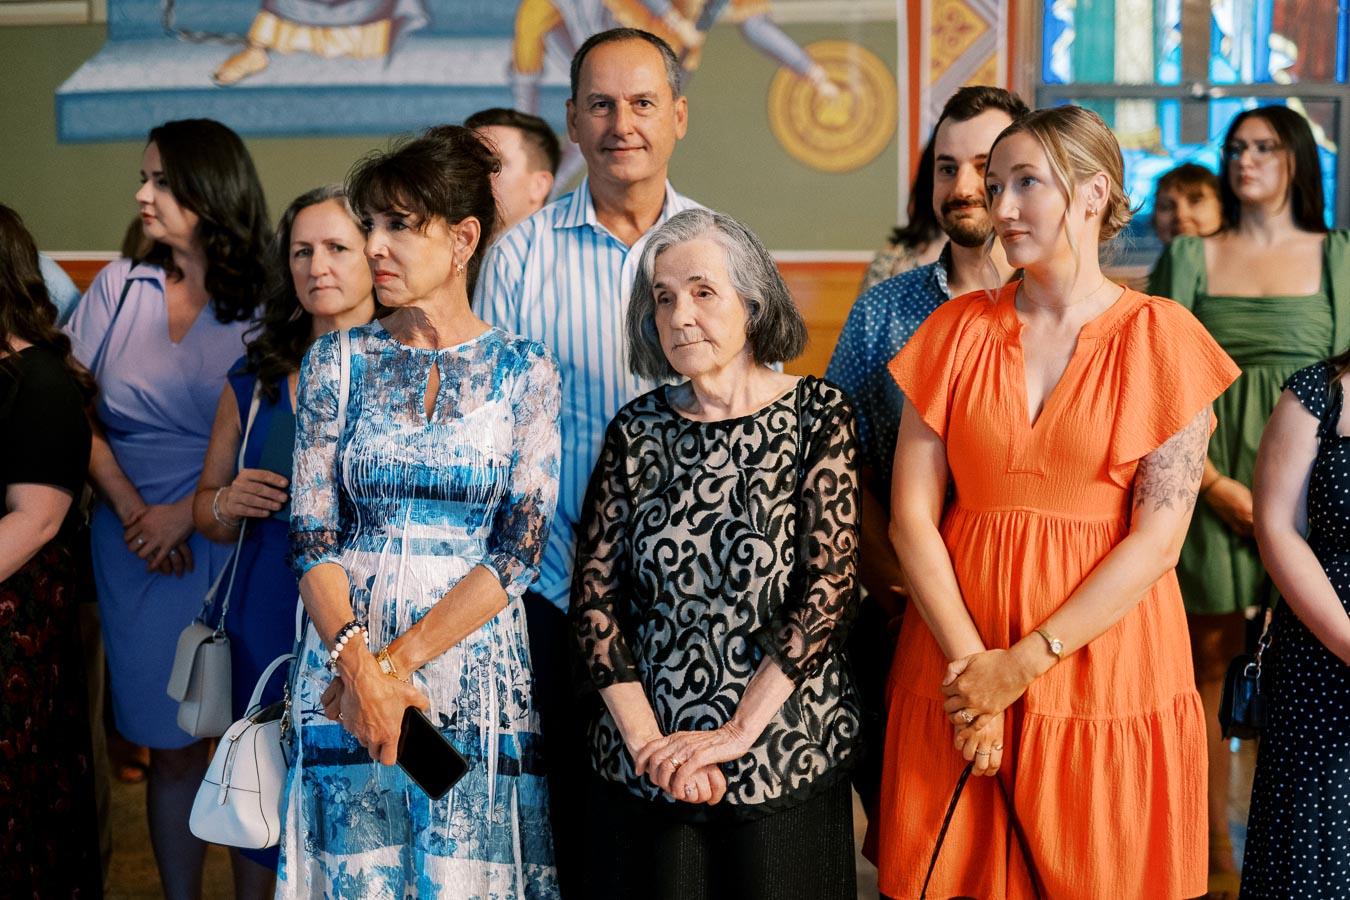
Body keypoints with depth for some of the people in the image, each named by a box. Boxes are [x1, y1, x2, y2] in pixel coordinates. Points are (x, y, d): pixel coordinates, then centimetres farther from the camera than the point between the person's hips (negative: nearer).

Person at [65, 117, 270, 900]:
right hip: (135, 545, 2)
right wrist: (131, 509, -7)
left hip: (232, 543, -2)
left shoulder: (260, 308, -2)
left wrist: (187, 513, -14)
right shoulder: (120, 286, 8)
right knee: (172, 745, 5)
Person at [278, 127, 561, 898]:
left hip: (479, 683, -1)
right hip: (344, 675, 1)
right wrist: (358, 669, -15)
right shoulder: (337, 362, 5)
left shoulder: (524, 371, 0)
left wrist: (396, 661, -13)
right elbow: (312, 536, -1)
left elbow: (519, 550, -6)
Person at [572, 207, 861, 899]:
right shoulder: (637, 431, 4)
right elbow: (594, 596, 0)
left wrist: (738, 732, -15)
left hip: (784, 759, -2)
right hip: (643, 764, 2)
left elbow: (829, 588, -11)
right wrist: (646, 739, -10)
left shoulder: (817, 416, -4)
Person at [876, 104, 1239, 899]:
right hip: (960, 676, 2)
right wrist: (970, 662, -12)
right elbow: (911, 513, -1)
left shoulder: (1161, 336, -3)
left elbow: (1159, 537, -9)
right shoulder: (958, 330, 4)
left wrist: (1024, 663, -13)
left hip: (1107, 670, -2)